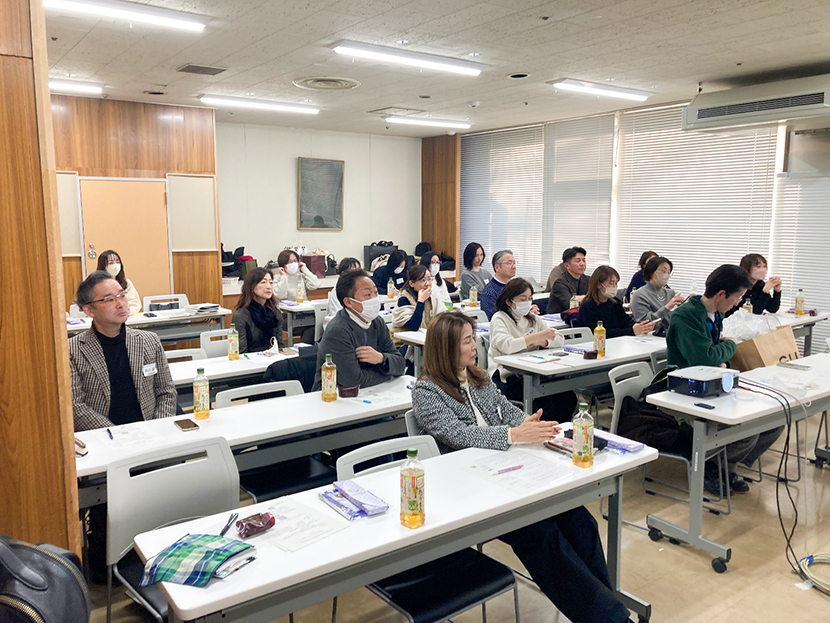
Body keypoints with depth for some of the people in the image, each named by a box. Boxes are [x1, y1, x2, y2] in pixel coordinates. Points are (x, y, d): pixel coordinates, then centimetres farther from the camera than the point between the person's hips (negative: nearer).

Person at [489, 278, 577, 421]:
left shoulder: (533, 318, 18)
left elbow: (560, 339, 9)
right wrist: (536, 337, -22)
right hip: (506, 377, -6)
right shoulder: (499, 318, -3)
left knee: (568, 396, -17)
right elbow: (505, 345, -24)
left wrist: (543, 341, -12)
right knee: (544, 400, -30)